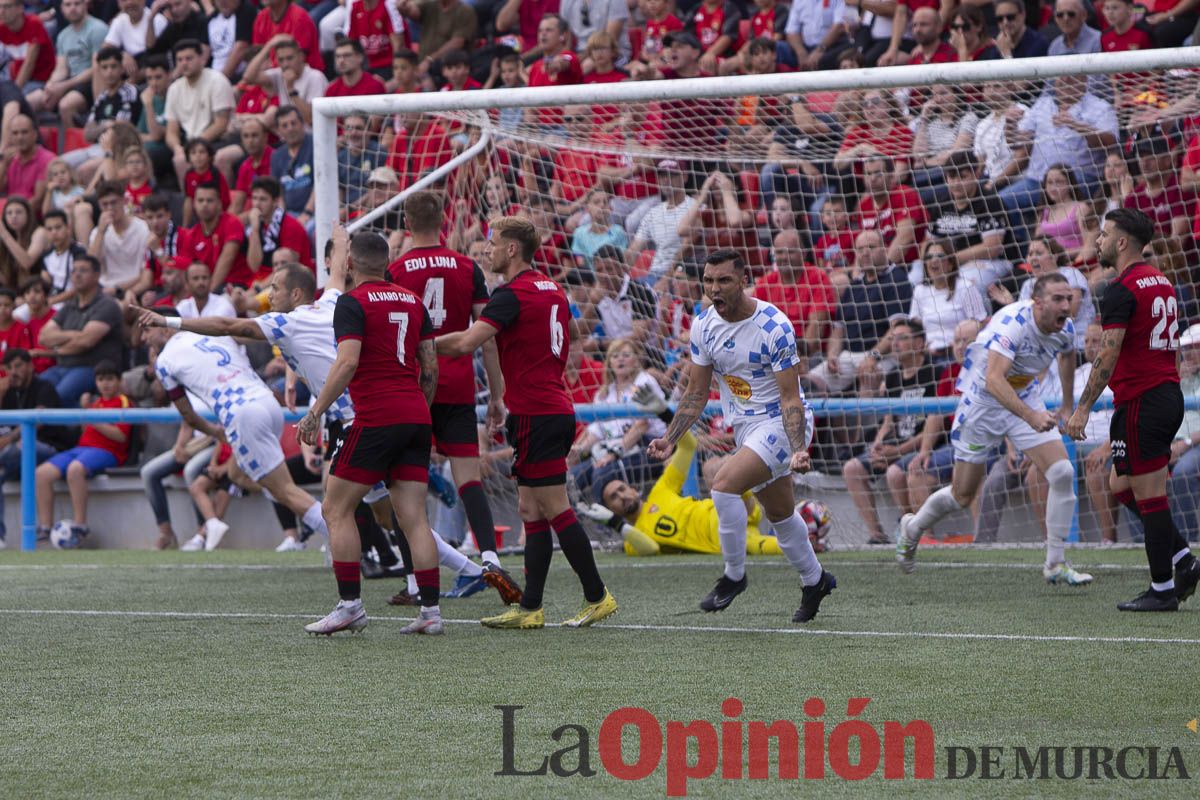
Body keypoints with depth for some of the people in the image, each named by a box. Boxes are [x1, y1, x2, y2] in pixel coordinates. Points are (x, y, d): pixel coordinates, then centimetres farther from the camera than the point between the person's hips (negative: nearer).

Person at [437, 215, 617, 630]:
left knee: (555, 509, -5)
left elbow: (466, 343, -23)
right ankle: (530, 608, 7)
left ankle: (597, 595, -2)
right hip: (556, 407, 9)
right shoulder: (551, 290, 16)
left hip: (536, 416, -9)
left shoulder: (512, 295, -13)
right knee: (531, 512, 8)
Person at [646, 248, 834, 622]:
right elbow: (696, 393, 6)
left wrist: (798, 451, -34)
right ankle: (815, 580, 40)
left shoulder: (774, 326, -22)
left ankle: (734, 575, -8)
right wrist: (670, 439, -5)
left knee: (724, 486, -25)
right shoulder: (703, 325, -4)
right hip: (745, 428, 7)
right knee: (779, 514, 18)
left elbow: (791, 399, -21)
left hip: (780, 423, -7)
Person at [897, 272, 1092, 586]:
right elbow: (993, 379, -46)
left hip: (1026, 401, 5)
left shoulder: (1065, 329, -11)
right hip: (983, 401, -5)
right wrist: (1030, 416, -56)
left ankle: (1056, 565, -4)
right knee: (962, 496, 6)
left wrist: (1067, 407, 18)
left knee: (1063, 473, -14)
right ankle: (912, 528, 38)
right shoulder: (1013, 323, -33)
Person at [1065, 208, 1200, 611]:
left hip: (1139, 403, -9)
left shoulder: (1122, 290, -14)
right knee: (1121, 486, 17)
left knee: (1150, 498, -4)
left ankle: (1162, 589, 0)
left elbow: (1107, 356, -19)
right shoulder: (1162, 283, 15)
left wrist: (1082, 408, -17)